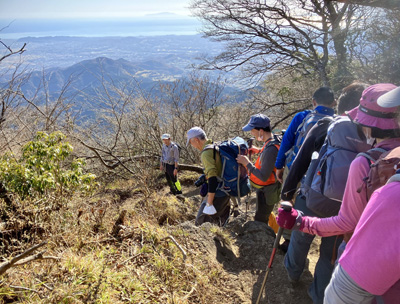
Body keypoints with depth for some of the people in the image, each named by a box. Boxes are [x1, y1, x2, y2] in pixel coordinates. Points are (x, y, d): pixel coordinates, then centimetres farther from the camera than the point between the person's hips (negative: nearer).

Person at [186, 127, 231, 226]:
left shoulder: (206, 153, -20)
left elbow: (212, 179, -26)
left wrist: (209, 203, -23)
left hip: (217, 193, -9)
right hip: (226, 192, 9)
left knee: (201, 223, -3)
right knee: (221, 223, 20)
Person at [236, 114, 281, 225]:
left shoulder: (270, 149, -34)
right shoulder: (274, 139, -3)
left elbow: (263, 177, -33)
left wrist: (247, 163, -25)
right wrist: (259, 151, 7)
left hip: (266, 192, -10)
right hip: (266, 189, 10)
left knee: (259, 221, 5)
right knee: (265, 214, 30)